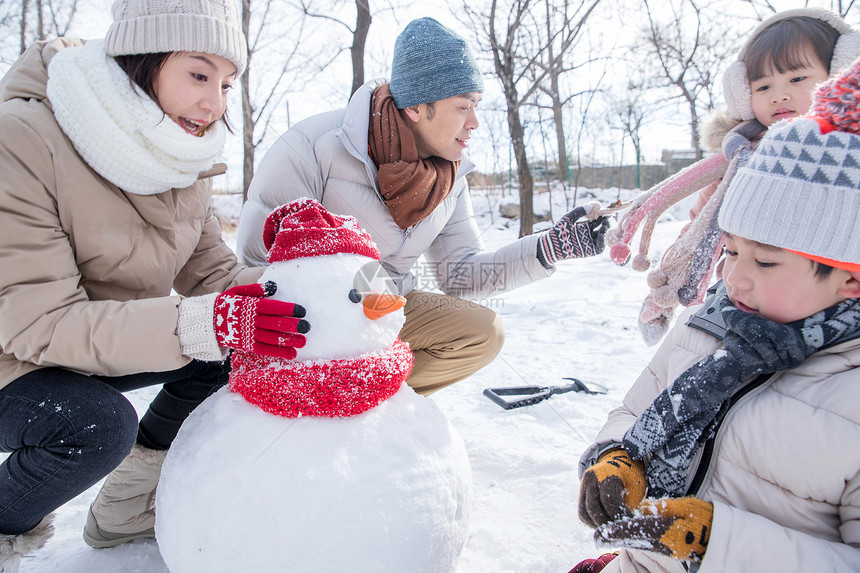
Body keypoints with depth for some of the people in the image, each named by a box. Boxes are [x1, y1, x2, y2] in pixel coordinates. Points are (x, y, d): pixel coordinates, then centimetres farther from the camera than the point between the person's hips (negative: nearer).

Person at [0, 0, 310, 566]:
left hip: (112, 344, 7)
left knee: (240, 344, -7)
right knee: (98, 425, -34)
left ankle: (128, 504, 11)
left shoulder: (185, 158, -5)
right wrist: (195, 324, -45)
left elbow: (212, 272, -5)